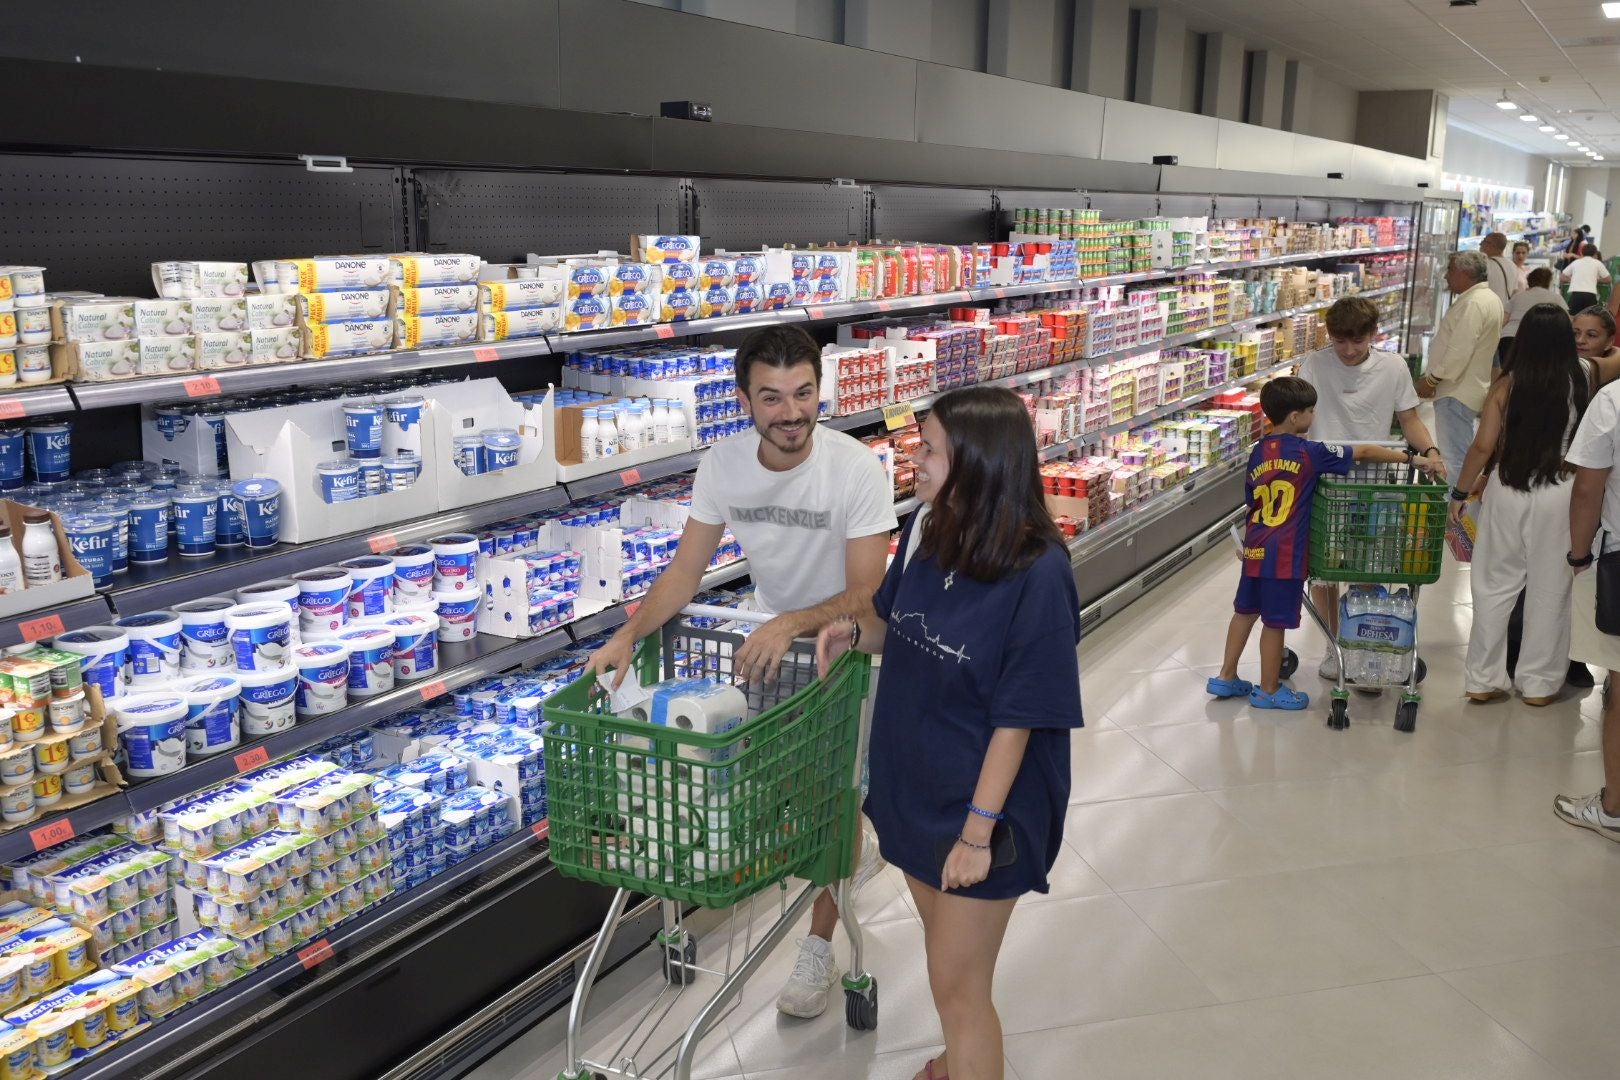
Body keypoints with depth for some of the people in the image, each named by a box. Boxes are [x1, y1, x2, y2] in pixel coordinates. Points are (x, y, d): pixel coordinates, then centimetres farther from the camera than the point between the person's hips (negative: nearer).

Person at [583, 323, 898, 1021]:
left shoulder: (856, 470, -29)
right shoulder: (723, 466, -17)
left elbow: (866, 593, -29)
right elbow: (686, 570, -13)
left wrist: (792, 624, -46)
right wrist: (629, 634, -29)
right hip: (771, 635, 5)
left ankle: (819, 946, 17)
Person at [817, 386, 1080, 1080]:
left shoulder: (1037, 573, -25)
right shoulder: (925, 530, -6)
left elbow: (1017, 718, -21)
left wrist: (978, 830, -18)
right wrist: (854, 630, -8)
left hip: (983, 805, -7)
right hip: (913, 784, 7)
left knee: (957, 986, 6)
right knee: (942, 943, 27)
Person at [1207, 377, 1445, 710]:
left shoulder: (1258, 452, 6)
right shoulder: (1309, 453, -12)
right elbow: (1364, 452, -9)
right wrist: (1414, 459, -3)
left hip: (1255, 548, 7)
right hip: (1285, 554, -7)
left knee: (1246, 610, 19)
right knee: (1275, 621, 5)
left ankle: (1226, 677, 28)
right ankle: (1269, 690, 18)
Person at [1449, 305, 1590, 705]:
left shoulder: (1508, 385, -8)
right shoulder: (1582, 378, -7)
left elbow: (1483, 446, -10)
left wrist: (1460, 492, 1)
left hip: (1508, 492, 0)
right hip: (1560, 495, 0)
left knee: (1494, 586, 11)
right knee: (1549, 590, 11)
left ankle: (1484, 679, 17)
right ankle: (1539, 683, 21)